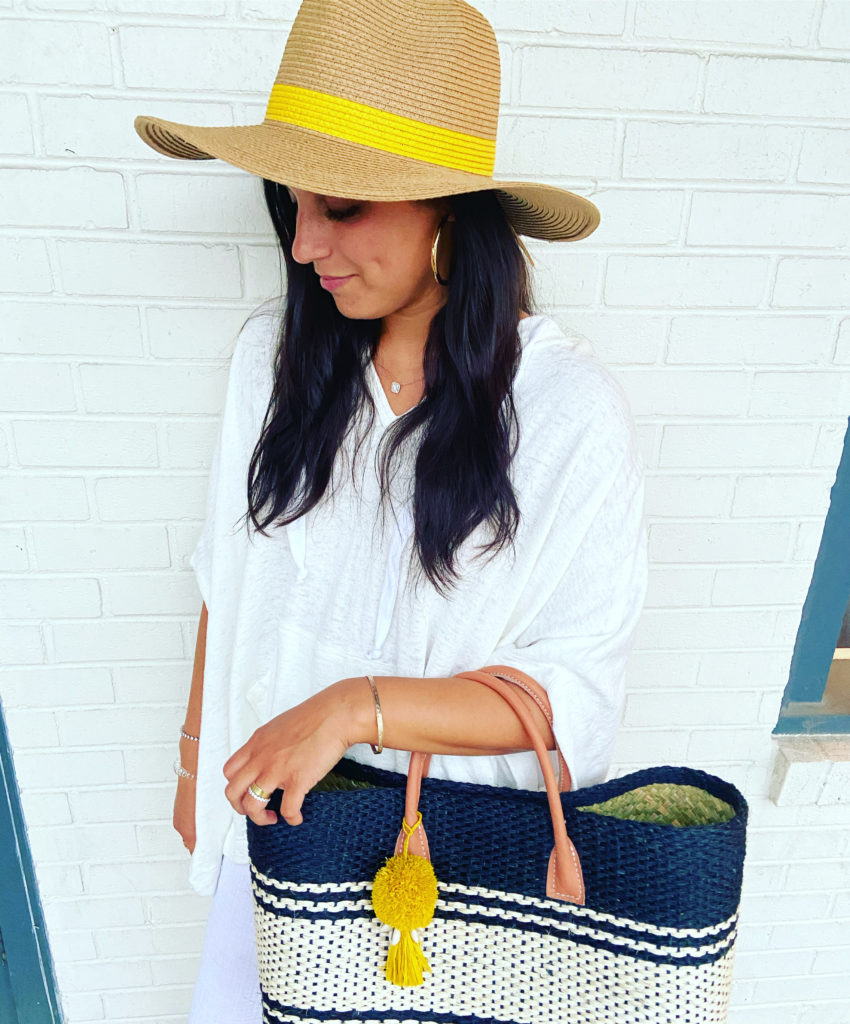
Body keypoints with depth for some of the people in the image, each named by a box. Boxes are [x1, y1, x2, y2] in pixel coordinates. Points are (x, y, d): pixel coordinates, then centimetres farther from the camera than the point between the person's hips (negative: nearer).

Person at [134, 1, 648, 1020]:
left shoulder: (572, 411, -21)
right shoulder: (273, 353, -10)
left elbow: (577, 687, -18)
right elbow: (230, 581, 0)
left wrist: (359, 706, -30)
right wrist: (197, 752, 9)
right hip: (276, 803, 4)